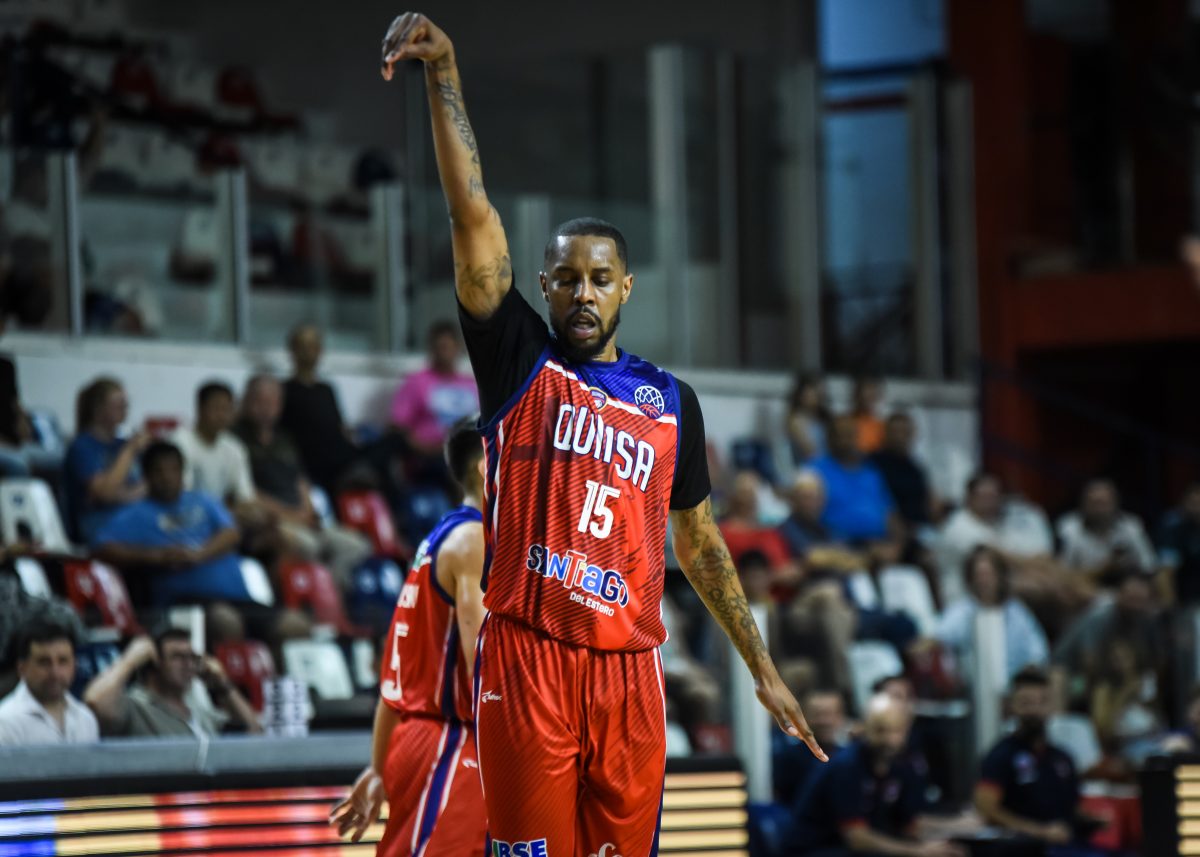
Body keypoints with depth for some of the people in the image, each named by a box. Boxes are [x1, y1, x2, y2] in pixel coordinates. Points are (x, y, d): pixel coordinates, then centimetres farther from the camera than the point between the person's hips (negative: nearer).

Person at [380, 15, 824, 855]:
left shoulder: (670, 400, 14)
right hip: (526, 659, -3)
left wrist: (762, 669, 18)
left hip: (629, 669, 3)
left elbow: (700, 544, 21)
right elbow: (474, 216, -6)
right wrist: (445, 75, -15)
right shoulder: (520, 361, 5)